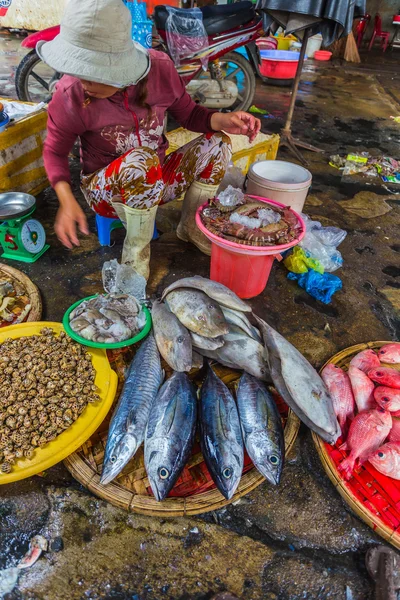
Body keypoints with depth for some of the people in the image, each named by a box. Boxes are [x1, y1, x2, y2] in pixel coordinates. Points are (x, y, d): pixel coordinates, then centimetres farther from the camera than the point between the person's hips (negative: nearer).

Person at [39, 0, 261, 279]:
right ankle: (136, 251, -16)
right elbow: (55, 151, -7)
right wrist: (67, 200, -24)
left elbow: (189, 114, 1)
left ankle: (190, 226, 4)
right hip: (107, 190, -4)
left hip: (155, 182, 4)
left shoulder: (160, 68, -13)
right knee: (142, 160, -38)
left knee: (218, 142, -11)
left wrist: (223, 120, -20)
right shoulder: (71, 93, -19)